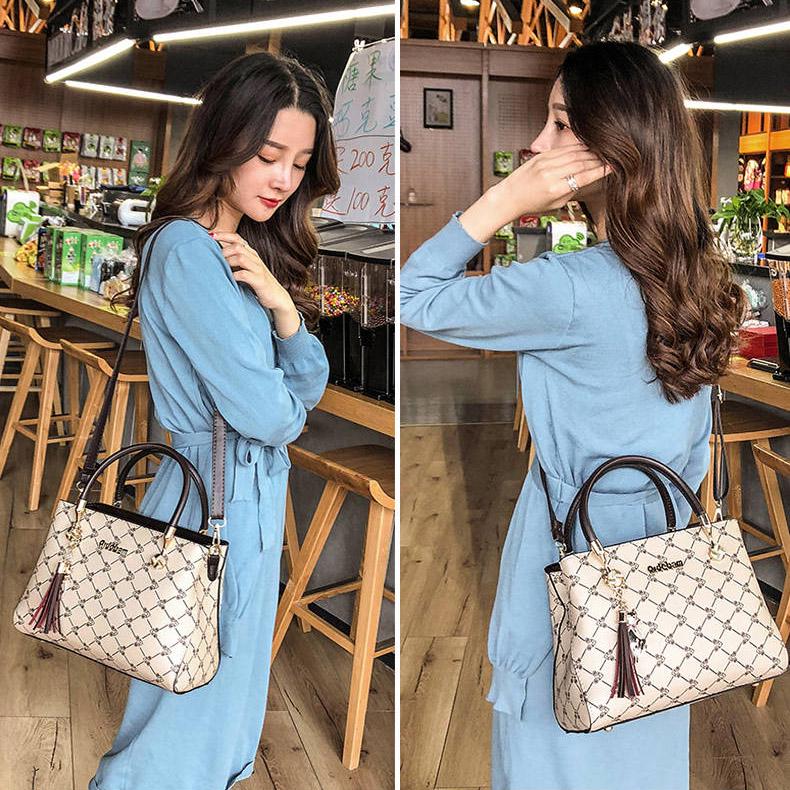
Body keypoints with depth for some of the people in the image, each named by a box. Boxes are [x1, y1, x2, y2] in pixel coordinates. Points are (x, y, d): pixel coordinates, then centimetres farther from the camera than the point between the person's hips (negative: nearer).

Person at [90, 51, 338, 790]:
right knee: (192, 713, 8)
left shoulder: (254, 249, 8)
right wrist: (288, 405, 1)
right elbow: (266, 413, -22)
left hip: (251, 494, 9)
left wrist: (282, 306, -14)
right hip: (218, 499, -9)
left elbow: (310, 386, 4)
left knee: (229, 702, 23)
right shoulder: (187, 251, -20)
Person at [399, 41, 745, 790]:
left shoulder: (571, 289, -26)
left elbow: (415, 299, -14)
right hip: (662, 559, 7)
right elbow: (691, 449, 8)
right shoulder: (693, 269, -1)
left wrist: (503, 201, -20)